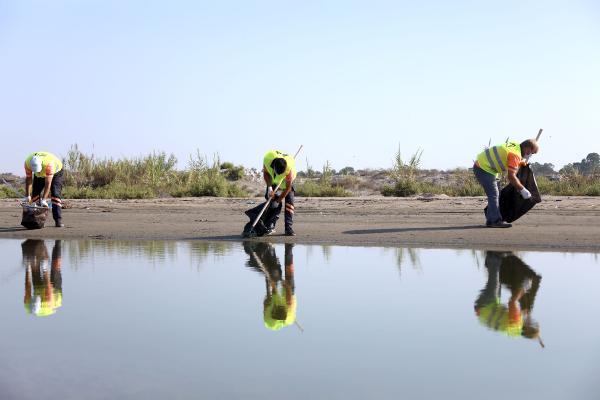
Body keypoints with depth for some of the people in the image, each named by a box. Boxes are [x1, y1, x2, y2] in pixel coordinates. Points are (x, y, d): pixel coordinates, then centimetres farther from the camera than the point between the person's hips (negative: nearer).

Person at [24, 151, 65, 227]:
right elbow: (28, 179, -17)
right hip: (39, 175, 5)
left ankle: (58, 220, -20)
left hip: (55, 172, -5)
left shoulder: (49, 163, -43)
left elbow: (48, 183, -41)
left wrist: (44, 200, -42)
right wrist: (27, 196, -16)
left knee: (55, 194, -18)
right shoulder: (27, 162, -29)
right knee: (35, 194, -5)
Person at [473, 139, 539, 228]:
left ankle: (490, 220, 16)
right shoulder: (515, 154, -22)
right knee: (494, 194, -12)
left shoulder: (516, 146, 6)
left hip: (482, 166, 11)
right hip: (483, 168, -11)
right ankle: (496, 221, -12)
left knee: (495, 194, 13)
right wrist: (522, 190, -16)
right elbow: (511, 177, -23)